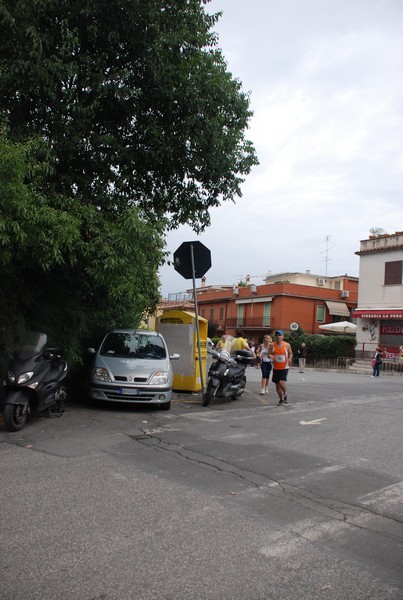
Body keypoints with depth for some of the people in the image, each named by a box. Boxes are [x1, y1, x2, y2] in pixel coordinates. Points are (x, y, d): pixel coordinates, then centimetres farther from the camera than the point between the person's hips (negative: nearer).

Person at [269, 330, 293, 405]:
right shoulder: (272, 345, 0)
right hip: (276, 368, 3)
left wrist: (290, 358, -11)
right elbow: (269, 354, 4)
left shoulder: (287, 345, -3)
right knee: (277, 385, 7)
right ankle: (281, 400, 25)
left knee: (281, 382, -18)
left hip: (284, 367, -3)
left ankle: (285, 394, 13)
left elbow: (290, 353, 10)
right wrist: (271, 356, -19)